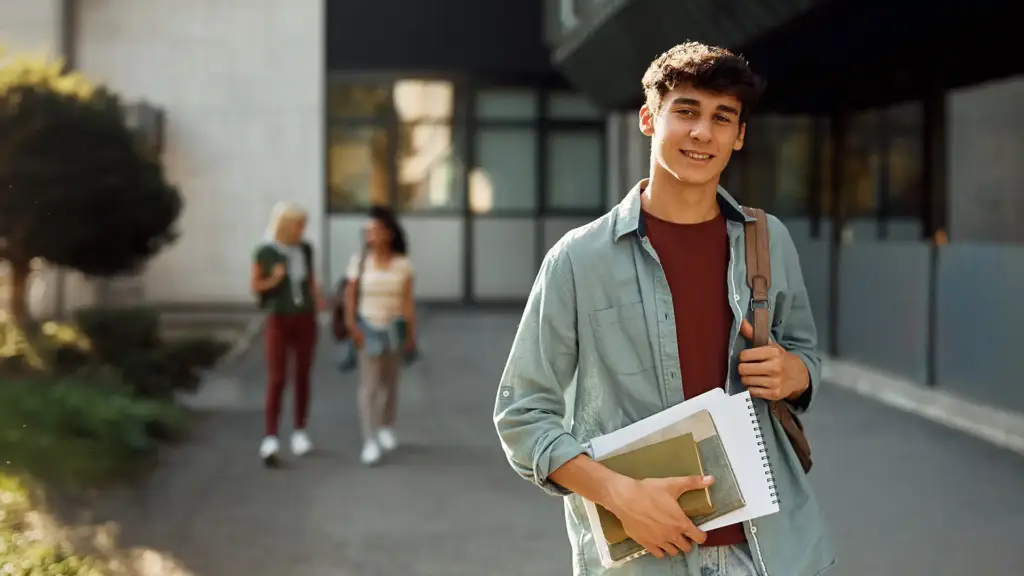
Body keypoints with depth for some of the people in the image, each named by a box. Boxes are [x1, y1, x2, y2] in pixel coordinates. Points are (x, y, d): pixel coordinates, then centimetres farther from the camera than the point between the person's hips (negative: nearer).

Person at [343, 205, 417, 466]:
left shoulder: (403, 264, -6)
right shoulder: (359, 261, -8)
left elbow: (408, 301, -5)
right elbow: (350, 296, -4)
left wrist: (411, 334, -6)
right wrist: (352, 326, -12)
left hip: (394, 328, 2)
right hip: (369, 327, -2)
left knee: (390, 381, 15)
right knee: (369, 384, -8)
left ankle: (387, 428, 35)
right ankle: (370, 441, -10)